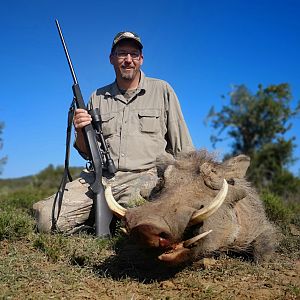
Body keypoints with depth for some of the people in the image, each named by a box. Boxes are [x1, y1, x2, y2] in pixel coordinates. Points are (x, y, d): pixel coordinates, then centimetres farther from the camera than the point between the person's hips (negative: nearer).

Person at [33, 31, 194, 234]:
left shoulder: (162, 90, 9)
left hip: (145, 176, -2)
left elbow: (183, 148, 9)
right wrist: (81, 132, -3)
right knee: (46, 216, -16)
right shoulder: (98, 97, 16)